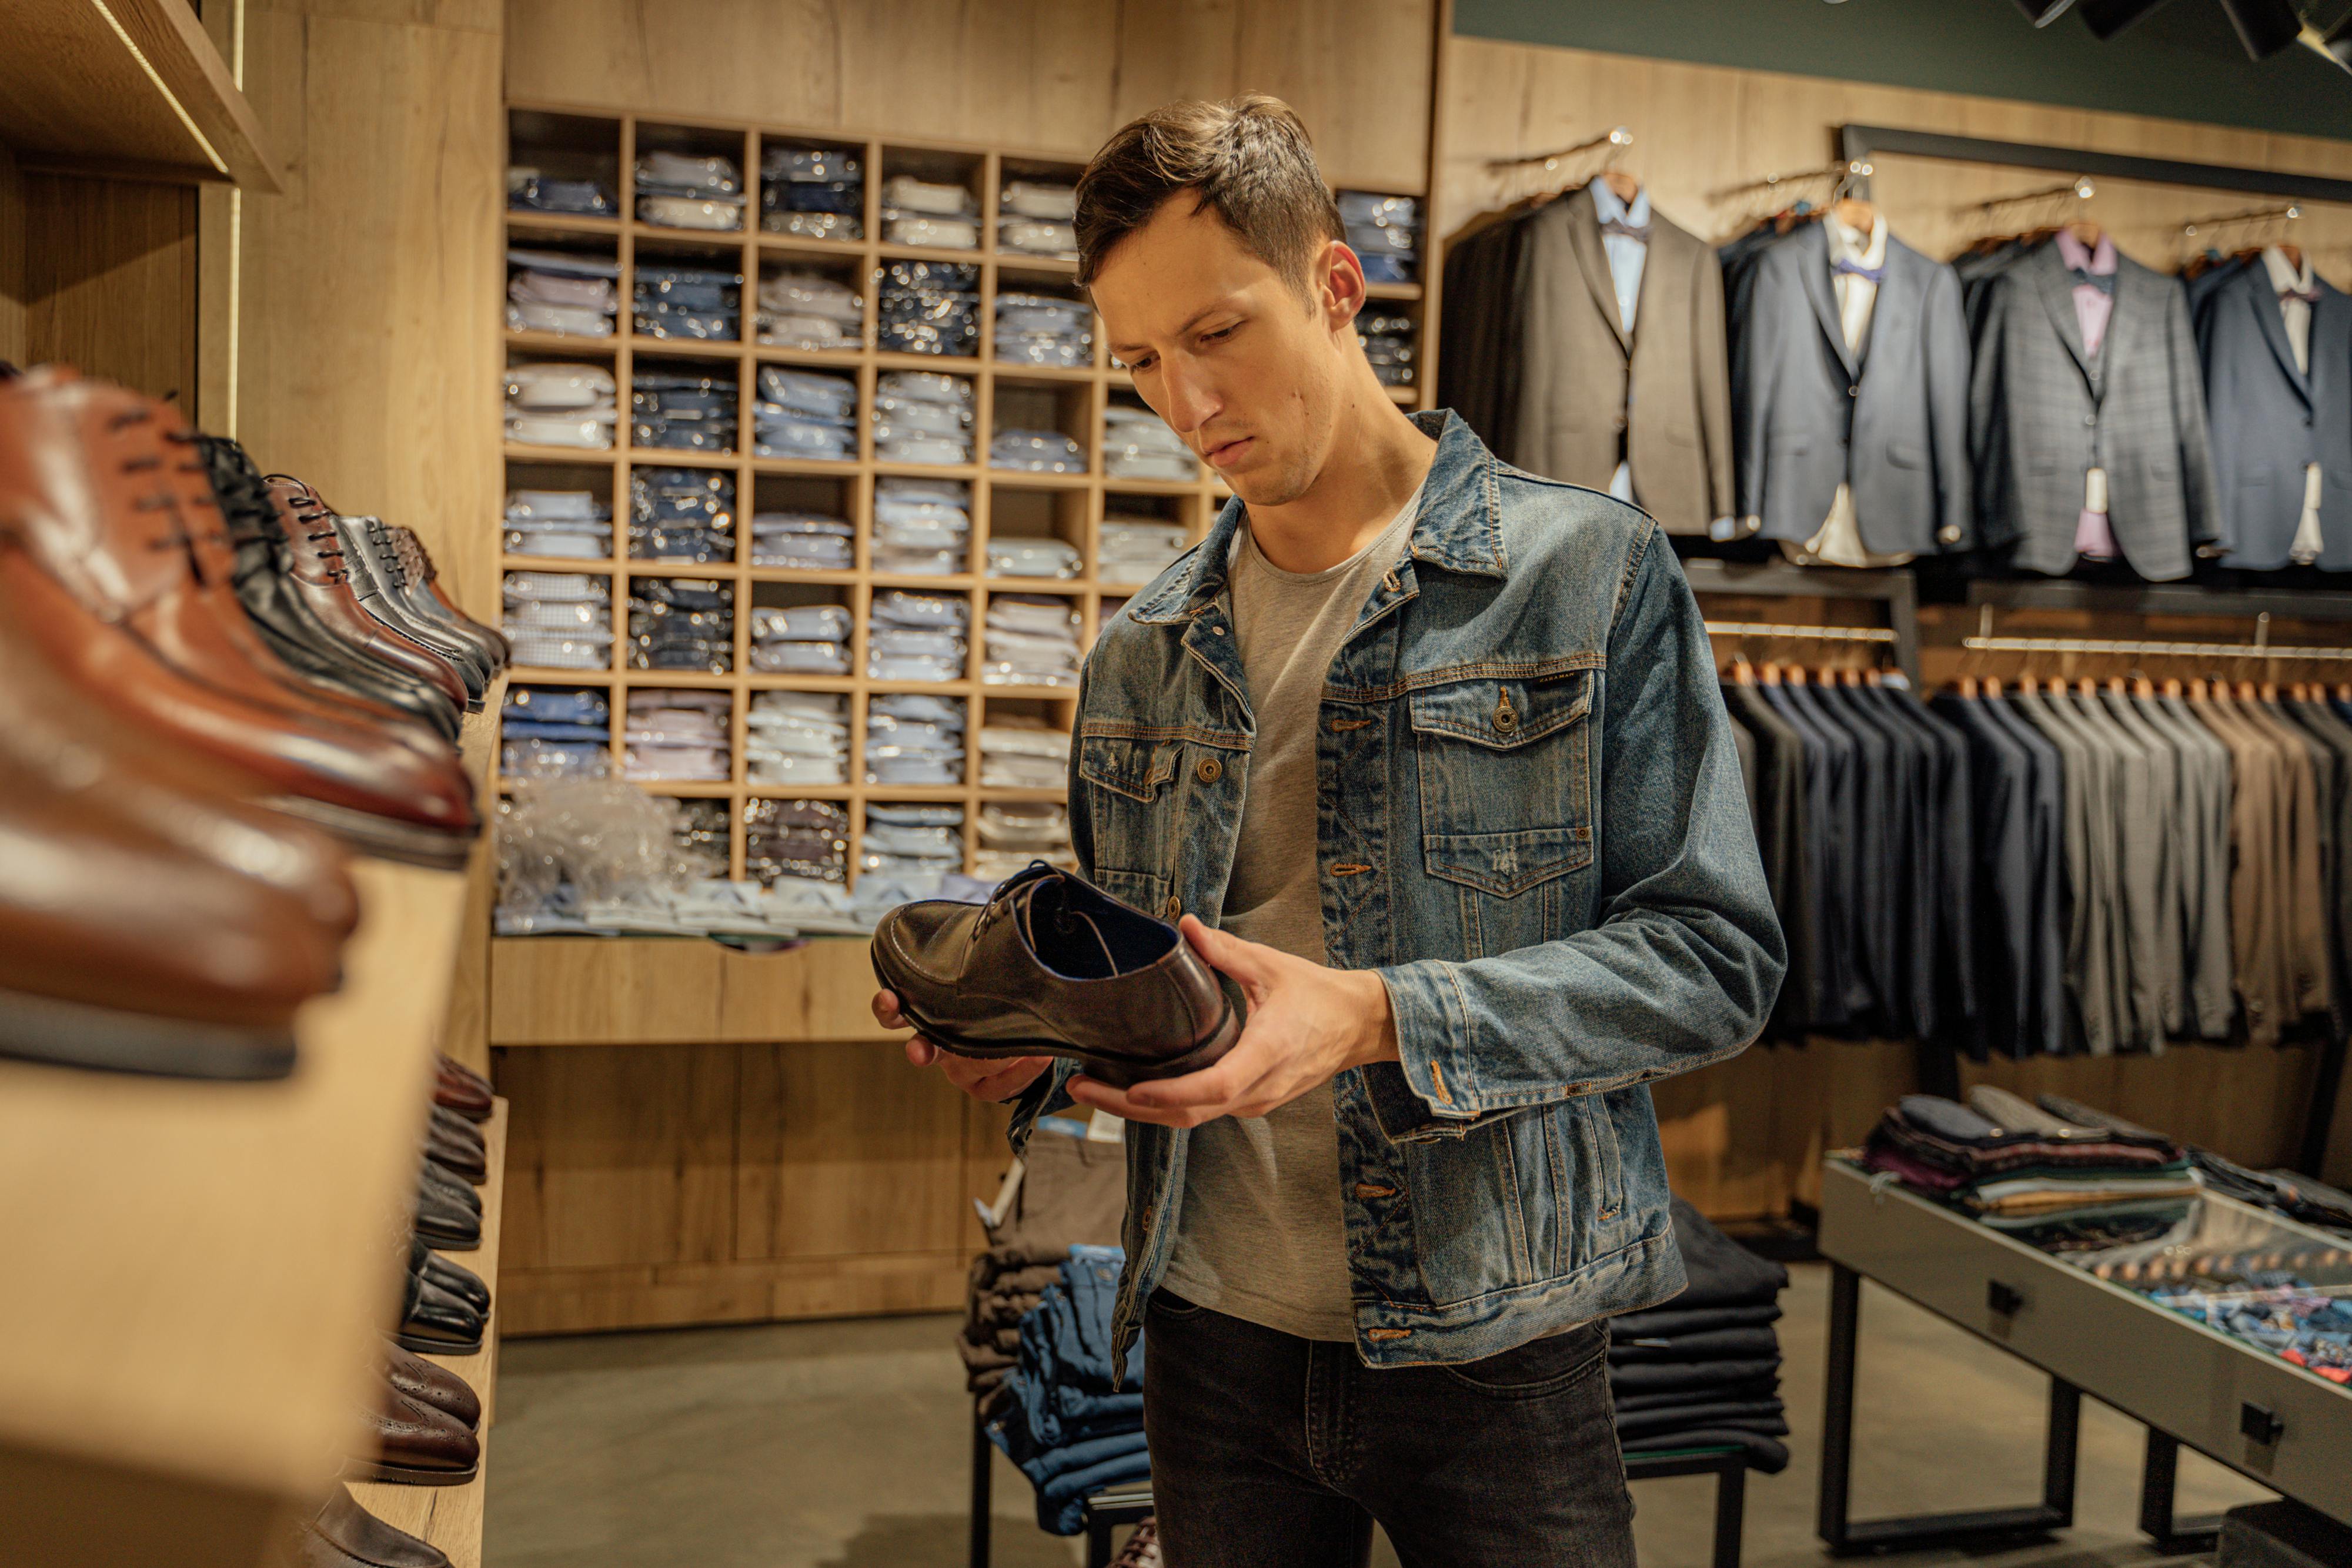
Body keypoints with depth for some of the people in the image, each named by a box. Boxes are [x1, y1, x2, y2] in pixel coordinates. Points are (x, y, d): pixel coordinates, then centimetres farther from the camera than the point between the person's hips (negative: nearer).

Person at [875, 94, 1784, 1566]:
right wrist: (1038, 1046, -9)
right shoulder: (1142, 653, 6)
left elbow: (1715, 951, -11)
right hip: (1214, 1334, 4)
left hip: (1493, 1342, -3)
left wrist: (1376, 1019, -23)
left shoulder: (1591, 573, -7)